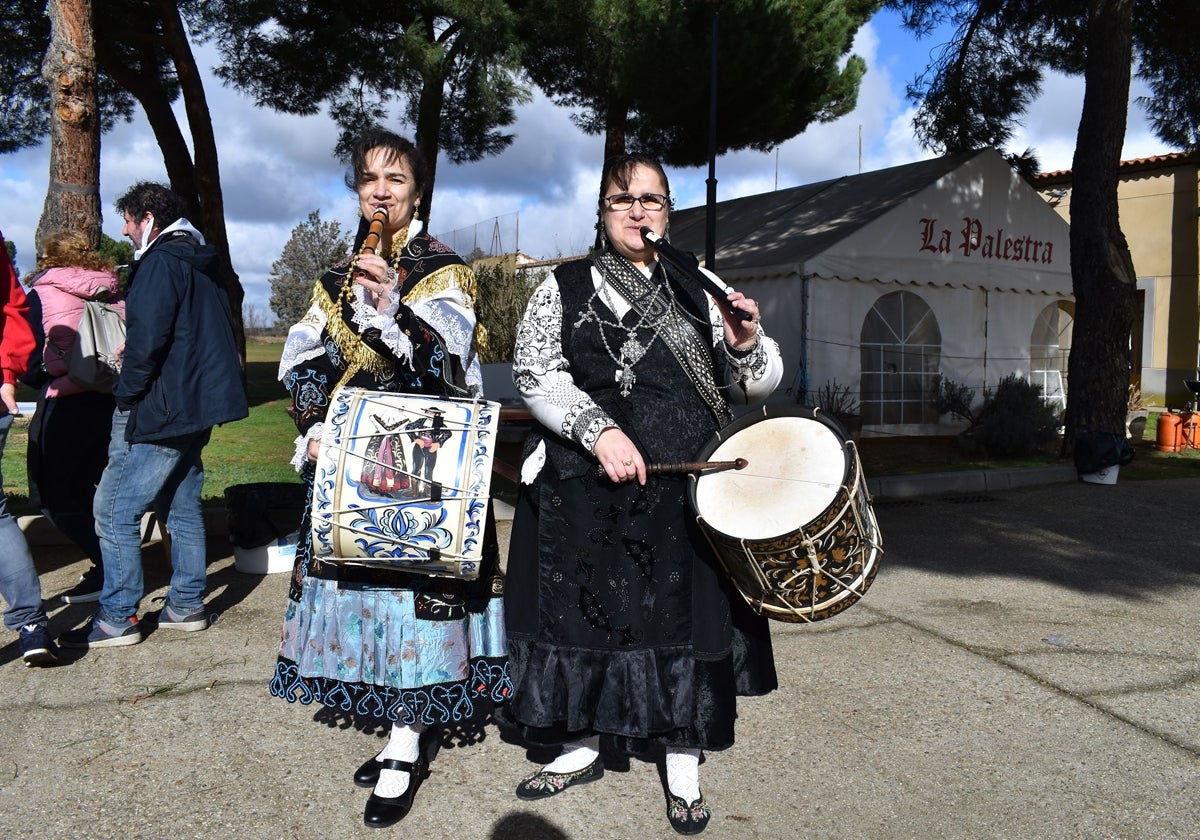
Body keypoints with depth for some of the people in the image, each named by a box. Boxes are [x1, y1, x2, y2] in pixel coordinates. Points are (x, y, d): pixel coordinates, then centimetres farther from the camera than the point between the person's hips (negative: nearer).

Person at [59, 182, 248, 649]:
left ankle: (117, 619, 3)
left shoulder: (160, 262, -13)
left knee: (115, 510, -3)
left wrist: (126, 392, -11)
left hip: (161, 411, -10)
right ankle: (186, 606, 21)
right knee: (181, 505, 15)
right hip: (198, 406, 10)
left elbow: (147, 337, -22)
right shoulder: (201, 265, 17)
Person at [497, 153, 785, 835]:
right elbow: (534, 372, -6)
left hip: (684, 489, 1)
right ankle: (583, 748, 29)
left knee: (684, 615, 5)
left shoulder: (696, 295, 11)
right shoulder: (565, 287, 6)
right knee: (583, 611, 8)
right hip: (586, 487, -1)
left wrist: (746, 344, -12)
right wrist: (598, 431, -20)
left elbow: (759, 385, 10)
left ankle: (683, 766, 23)